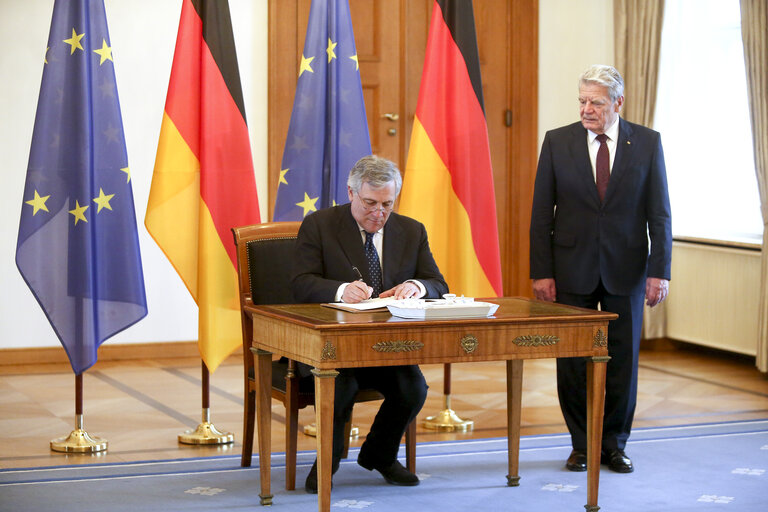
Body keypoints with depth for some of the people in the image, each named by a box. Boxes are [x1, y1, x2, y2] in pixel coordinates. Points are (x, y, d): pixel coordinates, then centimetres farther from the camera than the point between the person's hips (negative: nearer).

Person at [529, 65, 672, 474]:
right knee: (572, 359, 3)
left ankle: (614, 444, 19)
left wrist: (659, 271, -7)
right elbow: (542, 213, 0)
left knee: (622, 358, 5)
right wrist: (541, 272, -5)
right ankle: (582, 444, 17)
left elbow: (659, 213, 0)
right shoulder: (557, 142, 0)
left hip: (626, 270, 0)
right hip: (573, 269, 0)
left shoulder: (647, 143, 0)